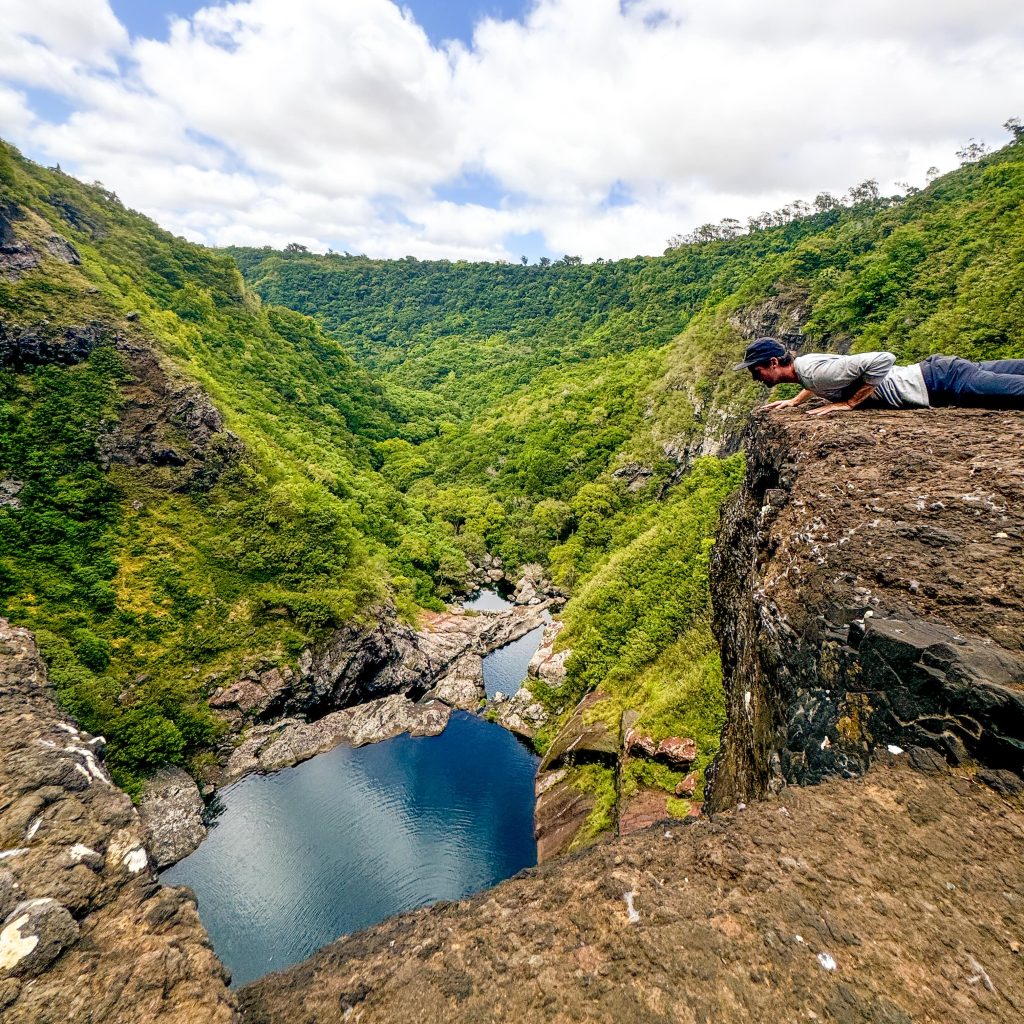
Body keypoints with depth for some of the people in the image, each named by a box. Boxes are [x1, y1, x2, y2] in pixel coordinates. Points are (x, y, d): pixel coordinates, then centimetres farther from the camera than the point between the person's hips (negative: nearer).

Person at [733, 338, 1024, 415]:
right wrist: (795, 401, 10)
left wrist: (850, 403, -28)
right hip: (932, 370, 8)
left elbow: (881, 360, -36)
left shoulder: (815, 371, -29)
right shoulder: (803, 362, 0)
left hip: (939, 382, -8)